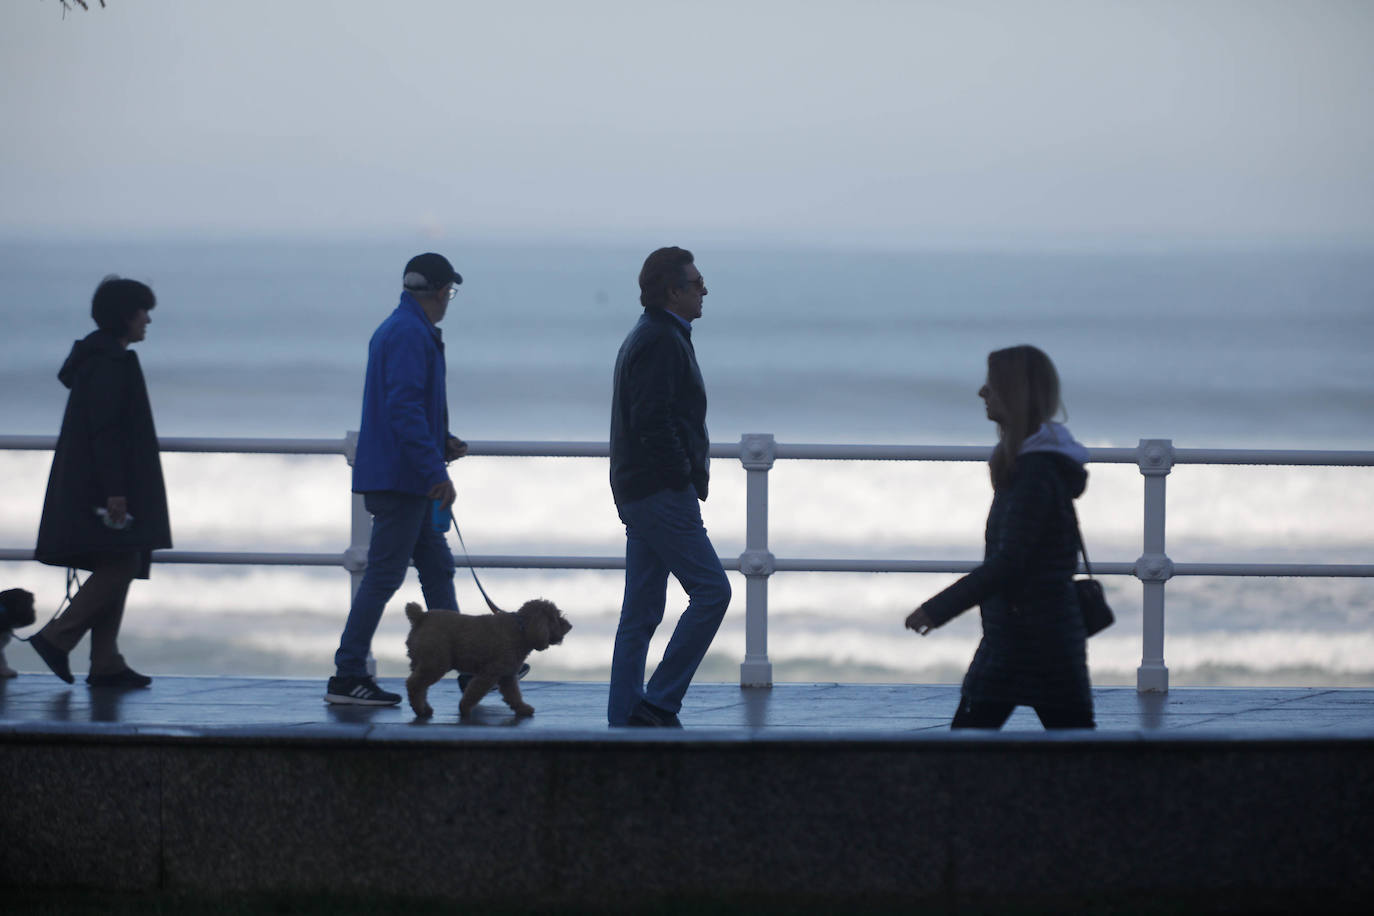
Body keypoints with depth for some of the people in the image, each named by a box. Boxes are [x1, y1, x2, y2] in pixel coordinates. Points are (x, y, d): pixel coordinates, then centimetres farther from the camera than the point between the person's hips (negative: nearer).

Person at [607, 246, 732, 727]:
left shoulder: (647, 337, 20)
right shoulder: (663, 341, -13)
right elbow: (653, 423, -22)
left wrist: (692, 472, 14)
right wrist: (688, 477, -13)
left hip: (639, 491, 11)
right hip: (662, 491, -11)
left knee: (641, 611, 9)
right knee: (711, 589, -9)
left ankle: (624, 717, 8)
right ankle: (659, 701, -9)